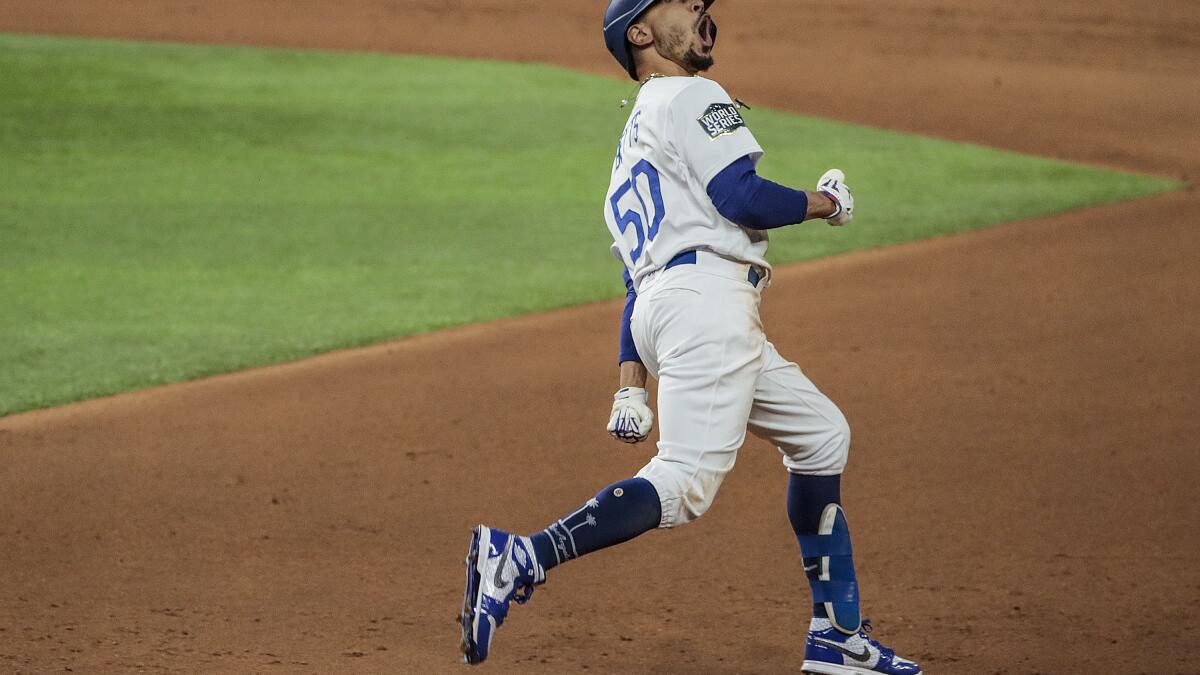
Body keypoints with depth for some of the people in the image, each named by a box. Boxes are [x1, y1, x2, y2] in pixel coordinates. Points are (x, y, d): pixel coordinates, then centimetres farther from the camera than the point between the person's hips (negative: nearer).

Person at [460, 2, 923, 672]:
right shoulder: (691, 98, 3)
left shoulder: (633, 143, 31)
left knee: (820, 434, 20)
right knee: (686, 480, -22)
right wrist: (822, 203, 6)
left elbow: (637, 278, 26)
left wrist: (632, 384, 21)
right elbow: (741, 197, -11)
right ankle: (522, 559, -31)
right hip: (706, 297, -10)